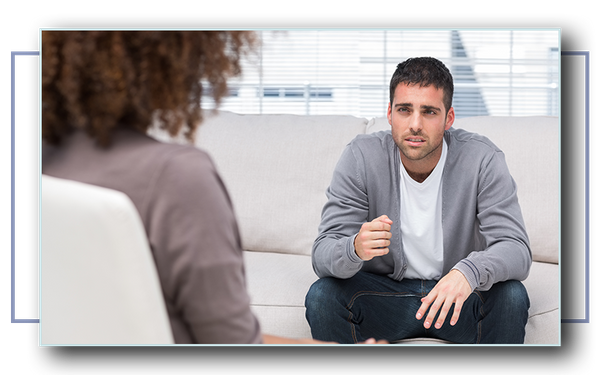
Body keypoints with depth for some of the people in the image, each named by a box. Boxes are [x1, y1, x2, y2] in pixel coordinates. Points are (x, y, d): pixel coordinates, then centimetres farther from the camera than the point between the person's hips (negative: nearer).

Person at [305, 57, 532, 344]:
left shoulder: (482, 159, -17)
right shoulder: (360, 158, -15)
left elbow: (516, 250, -23)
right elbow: (323, 255, -19)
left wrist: (469, 272, -47)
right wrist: (355, 248, -44)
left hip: (457, 299, 0)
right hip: (385, 293, 0)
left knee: (511, 296, -30)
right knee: (322, 295, -27)